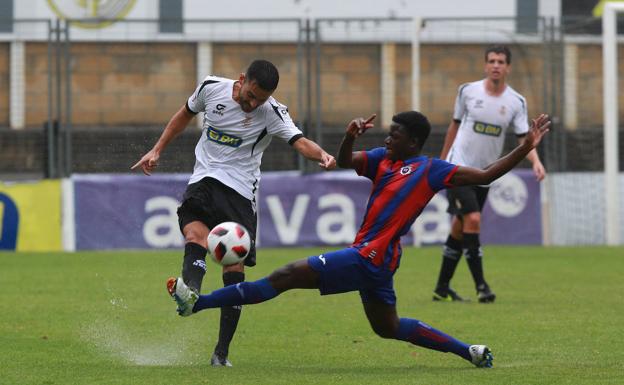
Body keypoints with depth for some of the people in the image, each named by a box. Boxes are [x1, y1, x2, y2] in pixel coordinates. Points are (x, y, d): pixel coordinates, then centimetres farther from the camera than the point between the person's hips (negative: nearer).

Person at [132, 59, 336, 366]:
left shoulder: (271, 113, -8)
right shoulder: (212, 88, -1)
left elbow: (299, 142, -23)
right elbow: (186, 114, 19)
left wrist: (322, 155, -45)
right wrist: (157, 151, 18)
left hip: (240, 191, -1)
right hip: (203, 180, 1)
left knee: (235, 268, -4)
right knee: (196, 235, -29)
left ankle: (221, 353, 5)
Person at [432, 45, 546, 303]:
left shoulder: (516, 102, -1)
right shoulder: (468, 91, -4)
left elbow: (524, 138, -5)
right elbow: (455, 125, 9)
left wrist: (536, 161, -24)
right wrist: (442, 160, 15)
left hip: (484, 175, 3)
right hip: (459, 166, -3)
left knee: (459, 229, 9)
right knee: (472, 220, -19)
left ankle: (442, 288, 20)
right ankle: (480, 285, -17)